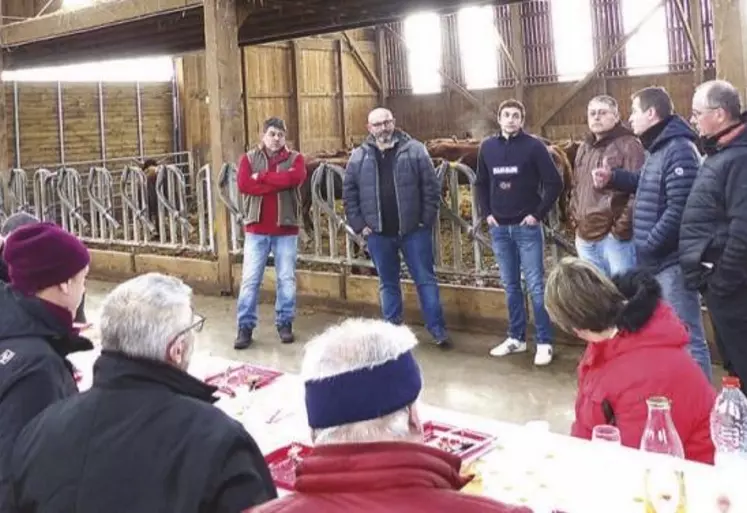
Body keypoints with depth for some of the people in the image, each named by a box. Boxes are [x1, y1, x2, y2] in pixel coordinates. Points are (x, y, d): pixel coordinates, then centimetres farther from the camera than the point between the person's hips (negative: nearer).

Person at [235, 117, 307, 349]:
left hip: (286, 229, 0)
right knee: (250, 279, 0)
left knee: (286, 279, 7)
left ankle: (285, 323, 20)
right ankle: (245, 327, 7)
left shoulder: (295, 158, 3)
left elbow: (295, 178, -20)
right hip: (256, 229, 0)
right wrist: (279, 182, -17)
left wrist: (262, 177, -15)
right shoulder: (249, 158, 4)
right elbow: (243, 184, -15)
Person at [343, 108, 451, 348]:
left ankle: (438, 330, 10)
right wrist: (359, 224, -2)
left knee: (425, 280, 3)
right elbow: (349, 193, 5)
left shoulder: (414, 150, -3)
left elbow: (431, 186, -4)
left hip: (413, 230, -2)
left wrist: (427, 220, -8)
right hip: (378, 233, 2)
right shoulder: (359, 157, 4)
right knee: (388, 284, 12)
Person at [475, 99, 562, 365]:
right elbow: (481, 184, 17)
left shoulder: (533, 146, -6)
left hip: (526, 227, -4)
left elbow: (554, 182, -8)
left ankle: (545, 342, 5)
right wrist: (487, 213, 7)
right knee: (510, 286, 12)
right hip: (499, 228, 4)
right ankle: (516, 337, 22)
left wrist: (538, 214, -10)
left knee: (535, 286, -2)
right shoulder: (487, 147, 6)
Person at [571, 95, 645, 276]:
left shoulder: (628, 145, -8)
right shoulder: (584, 148, 18)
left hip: (615, 237, -8)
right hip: (586, 237, 8)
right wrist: (577, 217, 14)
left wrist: (622, 227, -16)